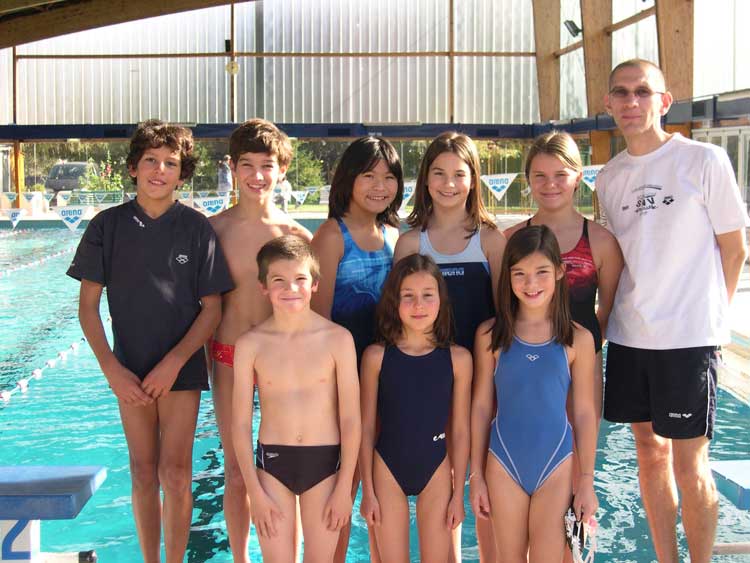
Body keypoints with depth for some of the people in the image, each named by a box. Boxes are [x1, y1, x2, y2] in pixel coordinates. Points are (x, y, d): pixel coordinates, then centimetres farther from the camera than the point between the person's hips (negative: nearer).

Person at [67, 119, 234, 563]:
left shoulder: (196, 228, -5)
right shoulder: (108, 226, -2)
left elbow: (212, 308, -3)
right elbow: (88, 305, 1)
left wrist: (173, 363, -12)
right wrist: (112, 369, -8)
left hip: (181, 368, -1)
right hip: (130, 372, 2)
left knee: (175, 474, -4)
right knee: (144, 473, 9)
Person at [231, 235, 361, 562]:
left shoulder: (337, 339, -7)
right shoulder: (250, 344, -5)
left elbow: (351, 418, -4)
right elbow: (241, 424, -1)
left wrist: (344, 488, -4)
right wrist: (255, 493, -3)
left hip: (325, 463, 0)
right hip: (272, 462, 1)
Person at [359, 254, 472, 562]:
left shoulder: (458, 358, -7)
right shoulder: (376, 356, -8)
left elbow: (460, 430, -1)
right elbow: (366, 427, -3)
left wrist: (458, 493, 1)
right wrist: (367, 491, -1)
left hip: (436, 471, 0)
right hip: (388, 470, 0)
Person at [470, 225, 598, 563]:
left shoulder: (577, 339, -4)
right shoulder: (490, 334, -4)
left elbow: (584, 413, 0)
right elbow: (481, 406, 1)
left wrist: (587, 481, 1)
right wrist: (476, 475, 2)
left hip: (556, 463, 0)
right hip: (504, 464, 1)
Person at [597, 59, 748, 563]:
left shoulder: (704, 160, -6)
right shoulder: (609, 178, 9)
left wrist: (707, 315, 1)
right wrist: (629, 313, 9)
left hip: (689, 339, -5)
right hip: (628, 337, 5)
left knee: (689, 468, 1)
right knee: (650, 453, 13)